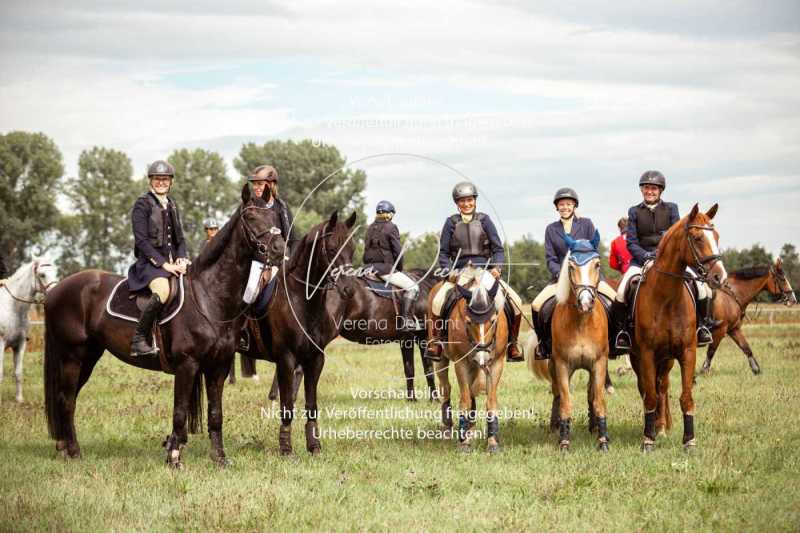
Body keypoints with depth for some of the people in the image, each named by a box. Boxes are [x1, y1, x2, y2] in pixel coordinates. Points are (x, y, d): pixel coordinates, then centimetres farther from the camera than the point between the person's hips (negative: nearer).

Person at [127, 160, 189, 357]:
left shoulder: (172, 205, 19)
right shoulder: (142, 204, -2)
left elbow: (180, 238, 20)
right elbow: (141, 240, -10)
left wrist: (181, 259, -1)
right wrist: (163, 264, -17)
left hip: (172, 261, 7)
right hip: (150, 262, -7)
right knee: (162, 292, -35)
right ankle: (139, 340, -27)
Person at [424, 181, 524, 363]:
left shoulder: (484, 220, 7)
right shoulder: (451, 222, 7)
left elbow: (498, 248, 7)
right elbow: (443, 252, 8)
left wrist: (496, 267, -10)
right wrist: (449, 271, -8)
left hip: (484, 270, 1)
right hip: (460, 271, -1)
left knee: (515, 302, -15)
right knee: (437, 302, -26)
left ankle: (512, 343, 1)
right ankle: (436, 340, -4)